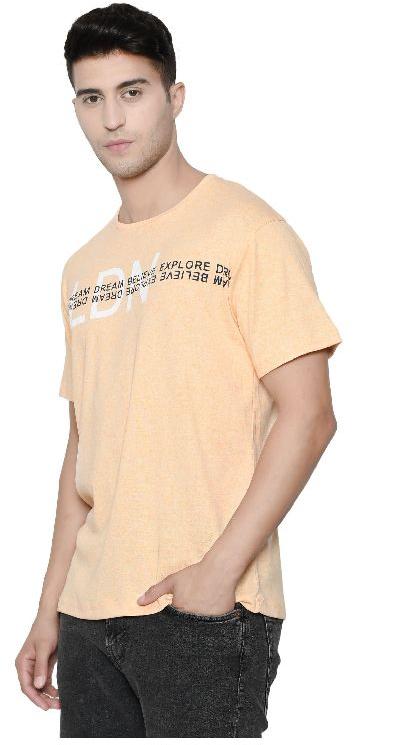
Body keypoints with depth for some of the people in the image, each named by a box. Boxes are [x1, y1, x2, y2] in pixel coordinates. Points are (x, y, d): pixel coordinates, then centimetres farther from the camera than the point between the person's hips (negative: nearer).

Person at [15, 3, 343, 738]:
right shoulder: (82, 269, 16)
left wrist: (221, 567, -17)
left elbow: (307, 415, -10)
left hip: (206, 607, -6)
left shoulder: (244, 228, -5)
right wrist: (49, 611, 14)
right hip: (92, 613, 6)